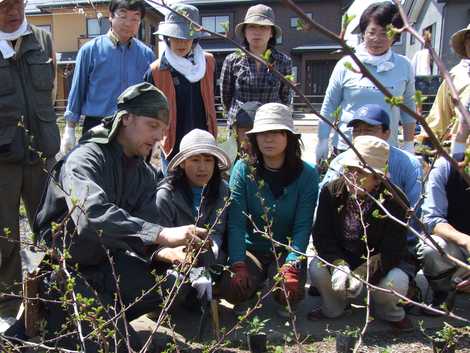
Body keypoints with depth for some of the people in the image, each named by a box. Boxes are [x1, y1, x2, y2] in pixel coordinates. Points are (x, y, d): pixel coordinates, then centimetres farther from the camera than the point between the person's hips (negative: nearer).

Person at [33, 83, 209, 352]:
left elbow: (145, 231, -9)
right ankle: (58, 313, 7)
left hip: (107, 260, 7)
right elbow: (92, 216, -40)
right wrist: (162, 235, -50)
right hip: (65, 267, -7)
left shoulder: (146, 174, 3)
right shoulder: (86, 159, -20)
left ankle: (96, 314, 3)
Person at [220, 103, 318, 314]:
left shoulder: (307, 174, -9)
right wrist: (238, 265, -25)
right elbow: (236, 223, -14)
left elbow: (302, 227, -12)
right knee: (232, 289, -24)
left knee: (289, 292, -27)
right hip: (250, 249, 1)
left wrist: (291, 266, -25)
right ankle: (254, 281, 11)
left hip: (286, 251, 0)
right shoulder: (243, 169, -9)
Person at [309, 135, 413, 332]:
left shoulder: (393, 199, -18)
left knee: (396, 283, -30)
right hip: (339, 258, 2)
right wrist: (338, 265, -33)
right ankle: (333, 307, 6)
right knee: (317, 268, -28)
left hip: (377, 264, -1)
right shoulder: (332, 191, -12)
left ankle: (389, 313, 9)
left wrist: (362, 274, -35)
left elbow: (393, 249, -20)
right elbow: (321, 235, -14)